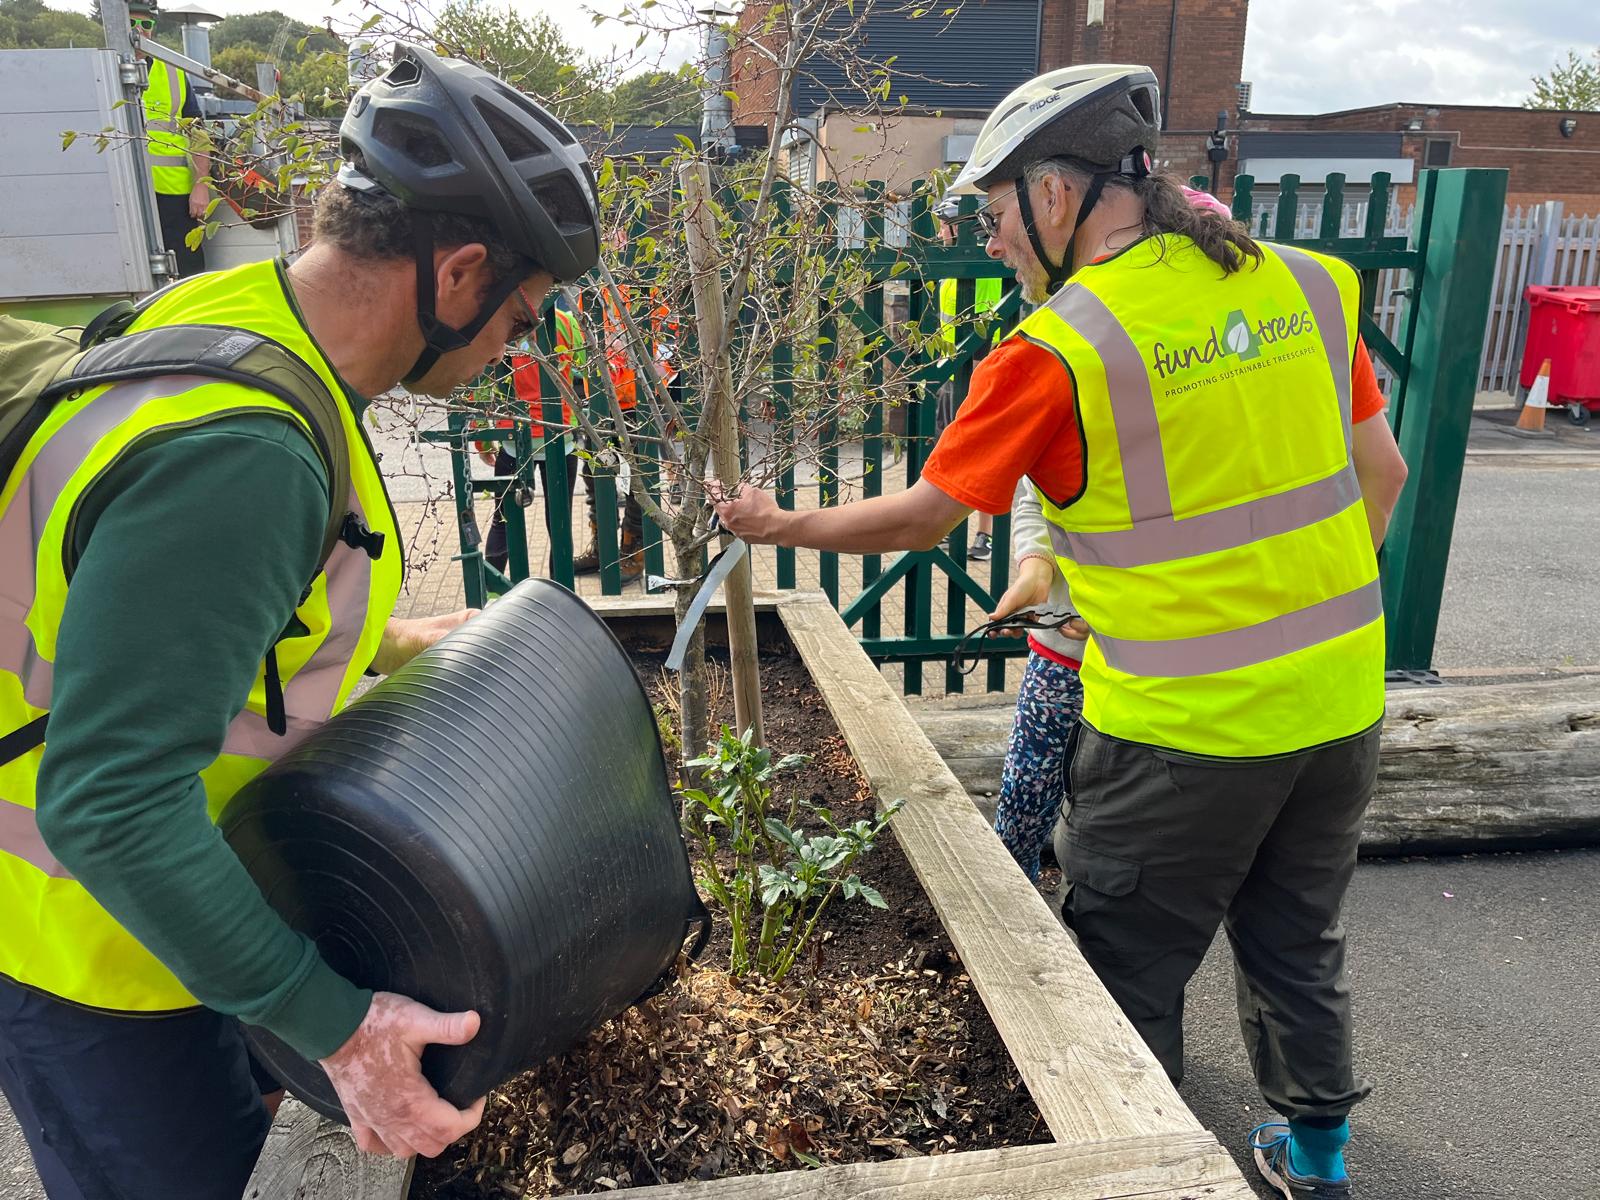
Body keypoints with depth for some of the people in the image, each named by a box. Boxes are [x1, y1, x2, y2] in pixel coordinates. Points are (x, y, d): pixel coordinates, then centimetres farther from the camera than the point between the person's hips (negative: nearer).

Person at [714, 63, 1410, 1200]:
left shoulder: (1058, 350, -17)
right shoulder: (1306, 283, 0)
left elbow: (916, 518, -9)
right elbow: (1381, 471, 8)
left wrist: (780, 526, 6)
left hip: (1184, 726, -7)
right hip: (1342, 699, 7)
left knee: (1127, 970, 14)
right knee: (1300, 942, 26)